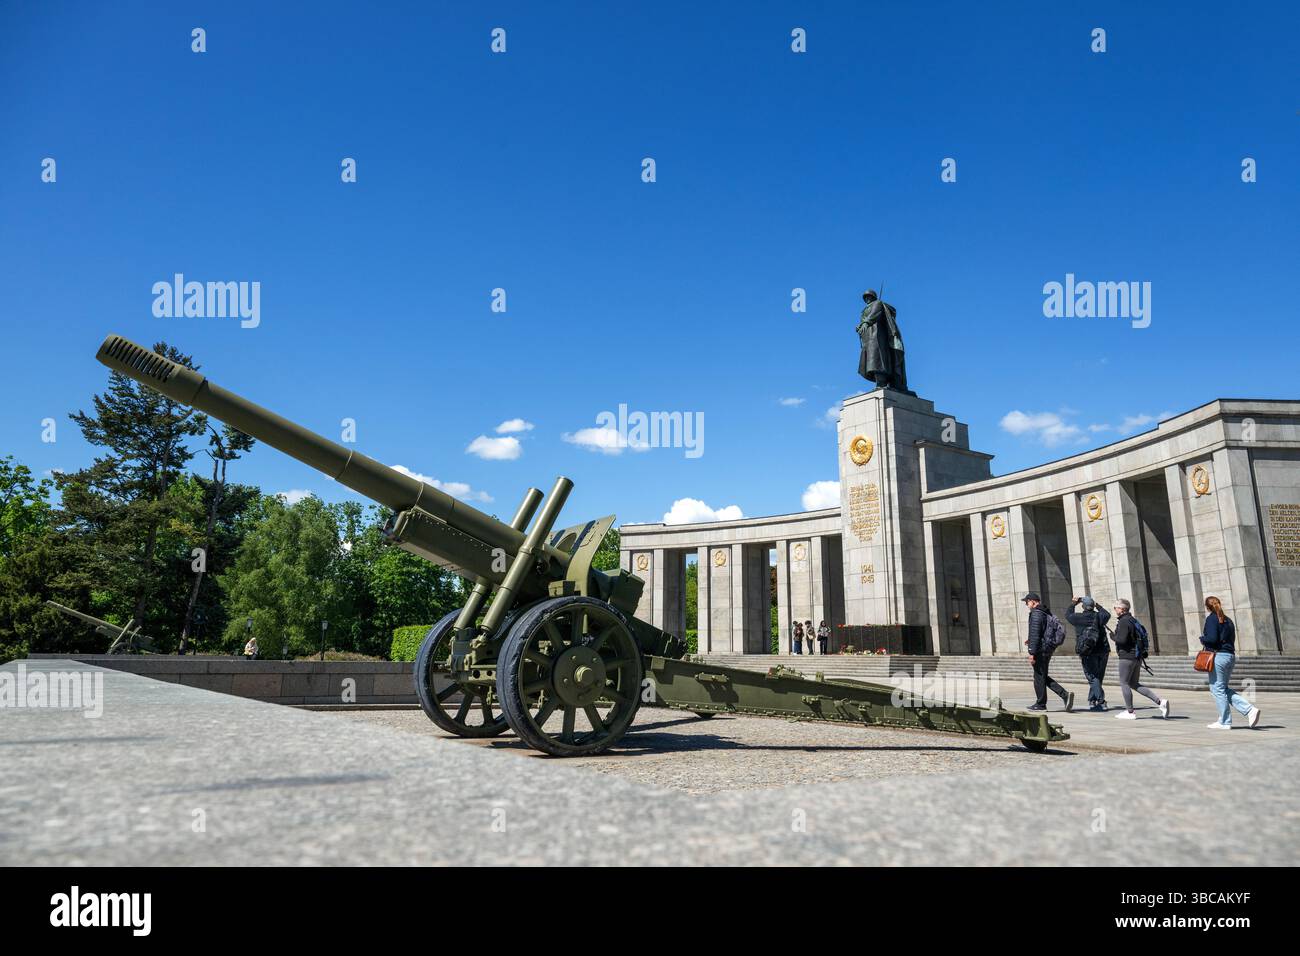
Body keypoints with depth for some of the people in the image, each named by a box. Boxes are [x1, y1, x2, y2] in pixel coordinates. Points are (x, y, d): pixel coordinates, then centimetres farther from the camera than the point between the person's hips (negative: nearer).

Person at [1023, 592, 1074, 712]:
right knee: (1043, 677, 15)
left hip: (1040, 650, -9)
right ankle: (1065, 694, 5)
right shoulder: (1048, 612, 15)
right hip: (1048, 648, 9)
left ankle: (1040, 704, 8)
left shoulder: (1036, 614, -15)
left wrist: (1032, 653, -19)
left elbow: (1035, 635, -20)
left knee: (1039, 677, 1)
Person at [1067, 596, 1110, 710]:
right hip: (1103, 651, 3)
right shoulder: (1099, 616, 3)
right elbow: (1107, 614, 26)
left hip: (1088, 652, -3)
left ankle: (1101, 702, -14)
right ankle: (1092, 701, 16)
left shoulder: (1078, 617, -3)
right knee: (1097, 677, 12)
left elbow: (1068, 615, 18)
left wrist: (1073, 604, 30)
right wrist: (1097, 606, 36)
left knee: (1093, 678, -3)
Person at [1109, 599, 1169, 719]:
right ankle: (1160, 701, 4)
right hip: (1137, 657, 10)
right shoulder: (1132, 620, 15)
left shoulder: (1123, 622, -15)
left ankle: (1130, 712, 4)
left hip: (1127, 657, -9)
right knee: (1134, 684, 14)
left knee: (1124, 683, 1)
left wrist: (1112, 637, -5)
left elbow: (1122, 639, -23)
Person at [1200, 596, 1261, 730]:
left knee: (1218, 689, -1)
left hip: (1218, 656, -8)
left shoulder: (1211, 619, -10)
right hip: (1231, 656, 8)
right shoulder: (1227, 620, 15)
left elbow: (1212, 639, -18)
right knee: (1223, 689, 17)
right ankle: (1250, 709, 5)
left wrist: (1202, 639, 1)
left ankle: (1225, 722, 2)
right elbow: (1232, 639, 17)